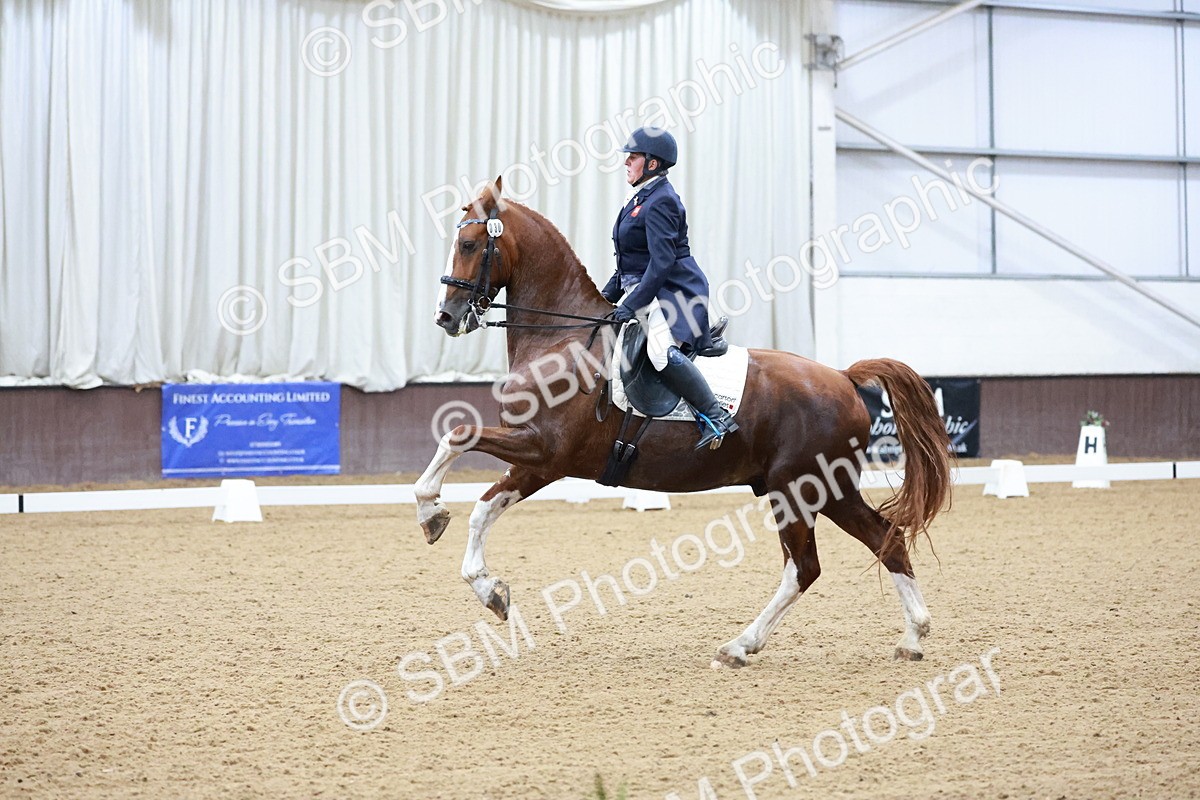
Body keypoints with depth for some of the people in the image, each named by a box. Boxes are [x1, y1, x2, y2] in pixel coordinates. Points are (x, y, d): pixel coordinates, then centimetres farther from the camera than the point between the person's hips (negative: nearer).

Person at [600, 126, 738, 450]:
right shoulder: (640, 198, 18)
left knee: (661, 351, -34)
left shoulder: (660, 201, -14)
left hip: (672, 290, -11)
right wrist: (608, 296, 16)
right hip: (640, 288, 11)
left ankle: (716, 416, -27)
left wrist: (632, 304, -24)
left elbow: (662, 261, -22)